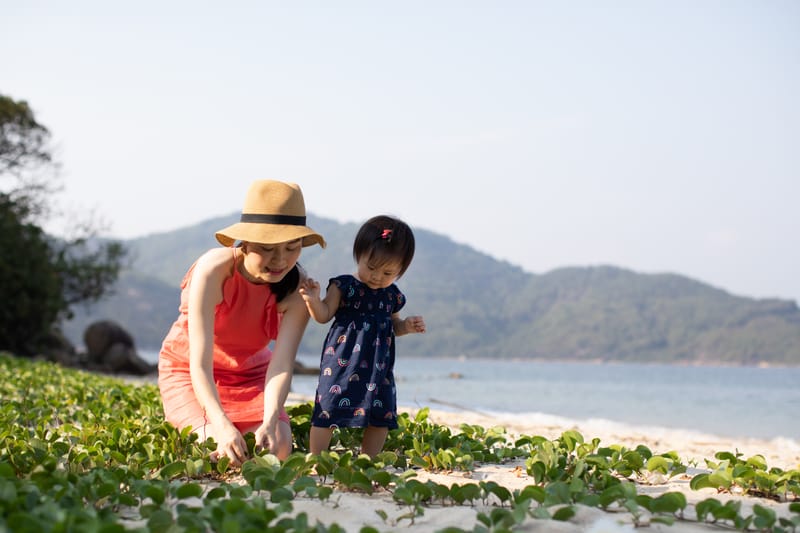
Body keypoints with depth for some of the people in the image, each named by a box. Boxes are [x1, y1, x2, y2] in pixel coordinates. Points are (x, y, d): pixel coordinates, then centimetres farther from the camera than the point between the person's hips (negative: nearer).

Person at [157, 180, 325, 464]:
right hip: (187, 368, -3)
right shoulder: (214, 270, -33)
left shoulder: (297, 287, -24)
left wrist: (269, 423, -50)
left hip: (250, 371, 3)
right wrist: (223, 425, -53)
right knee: (220, 452, -23)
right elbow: (200, 365, -37)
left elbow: (281, 365, -31)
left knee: (278, 448, -18)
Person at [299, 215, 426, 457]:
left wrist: (407, 326, 4)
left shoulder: (392, 295, 10)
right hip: (343, 362, -5)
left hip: (378, 366, 5)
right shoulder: (344, 286, -6)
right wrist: (313, 300, -28)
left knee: (381, 415, 7)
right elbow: (324, 315, -8)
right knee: (328, 410, -8)